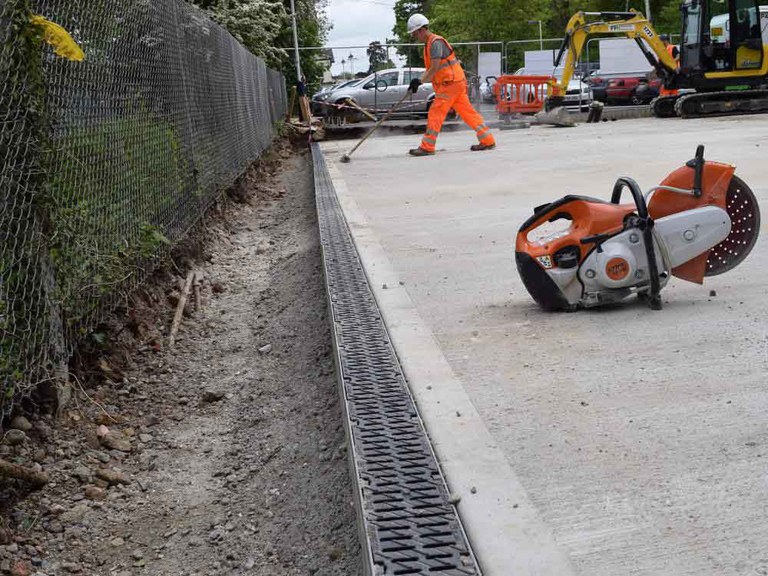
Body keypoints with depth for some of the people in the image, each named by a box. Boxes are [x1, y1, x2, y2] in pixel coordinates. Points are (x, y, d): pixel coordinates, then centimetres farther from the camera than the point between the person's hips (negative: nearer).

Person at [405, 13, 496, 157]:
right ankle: (487, 140, 12)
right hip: (456, 83, 10)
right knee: (468, 112, 9)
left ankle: (427, 147, -5)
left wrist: (420, 81, -17)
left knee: (435, 113, -8)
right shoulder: (429, 44, 18)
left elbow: (435, 68, -21)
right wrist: (419, 80, 4)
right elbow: (430, 69, 18)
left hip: (451, 83, -10)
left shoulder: (436, 42, -15)